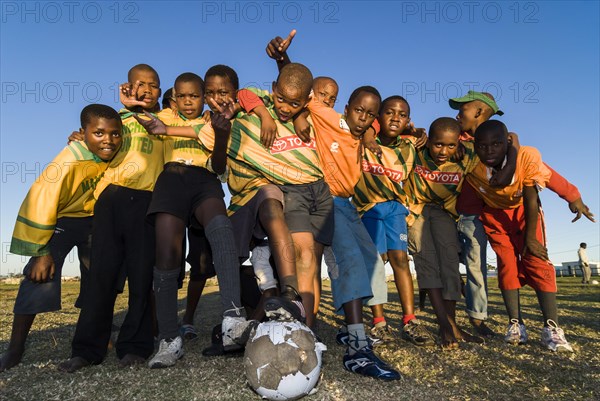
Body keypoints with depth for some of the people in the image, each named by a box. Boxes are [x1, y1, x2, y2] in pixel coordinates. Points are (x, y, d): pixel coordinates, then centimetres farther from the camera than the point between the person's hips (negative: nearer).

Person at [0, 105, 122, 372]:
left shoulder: (117, 154, -17)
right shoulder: (71, 161, -32)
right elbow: (42, 202, -28)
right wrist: (41, 251, -24)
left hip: (95, 219, 5)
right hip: (60, 220, -5)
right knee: (41, 273, -16)